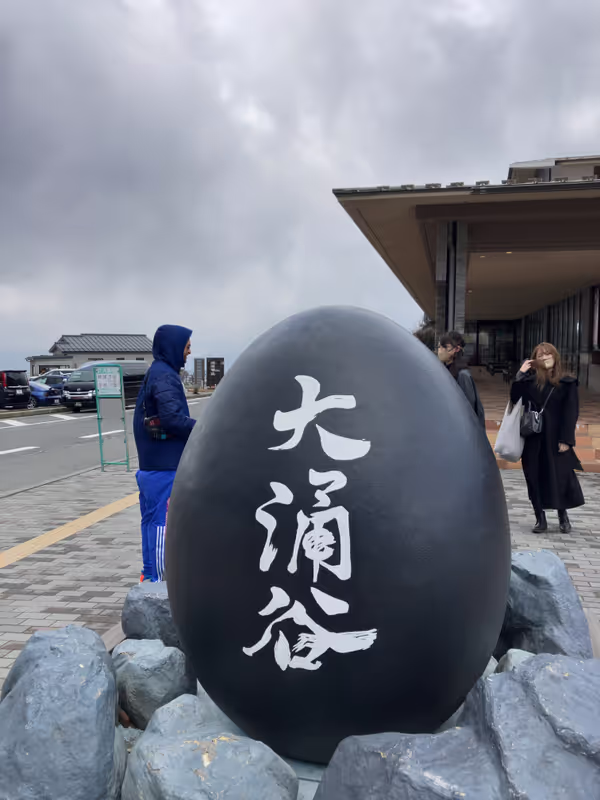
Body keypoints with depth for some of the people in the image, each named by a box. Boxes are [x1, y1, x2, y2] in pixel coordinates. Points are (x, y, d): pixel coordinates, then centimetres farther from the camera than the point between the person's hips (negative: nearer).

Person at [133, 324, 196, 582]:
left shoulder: (156, 373, 15)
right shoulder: (165, 376, -15)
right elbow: (173, 418, -24)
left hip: (151, 464, 10)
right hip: (164, 466, -10)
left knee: (152, 519, 16)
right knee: (163, 522, -3)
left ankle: (150, 574, 27)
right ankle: (159, 579, 6)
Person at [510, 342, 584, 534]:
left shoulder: (567, 383, 1)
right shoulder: (530, 380, 6)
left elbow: (571, 413, -3)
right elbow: (515, 399, -5)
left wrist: (566, 439, -10)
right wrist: (520, 374, -7)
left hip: (555, 437, -1)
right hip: (532, 436, 2)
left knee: (561, 475, 1)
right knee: (535, 477, 3)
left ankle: (563, 516, 24)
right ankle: (540, 518, 14)